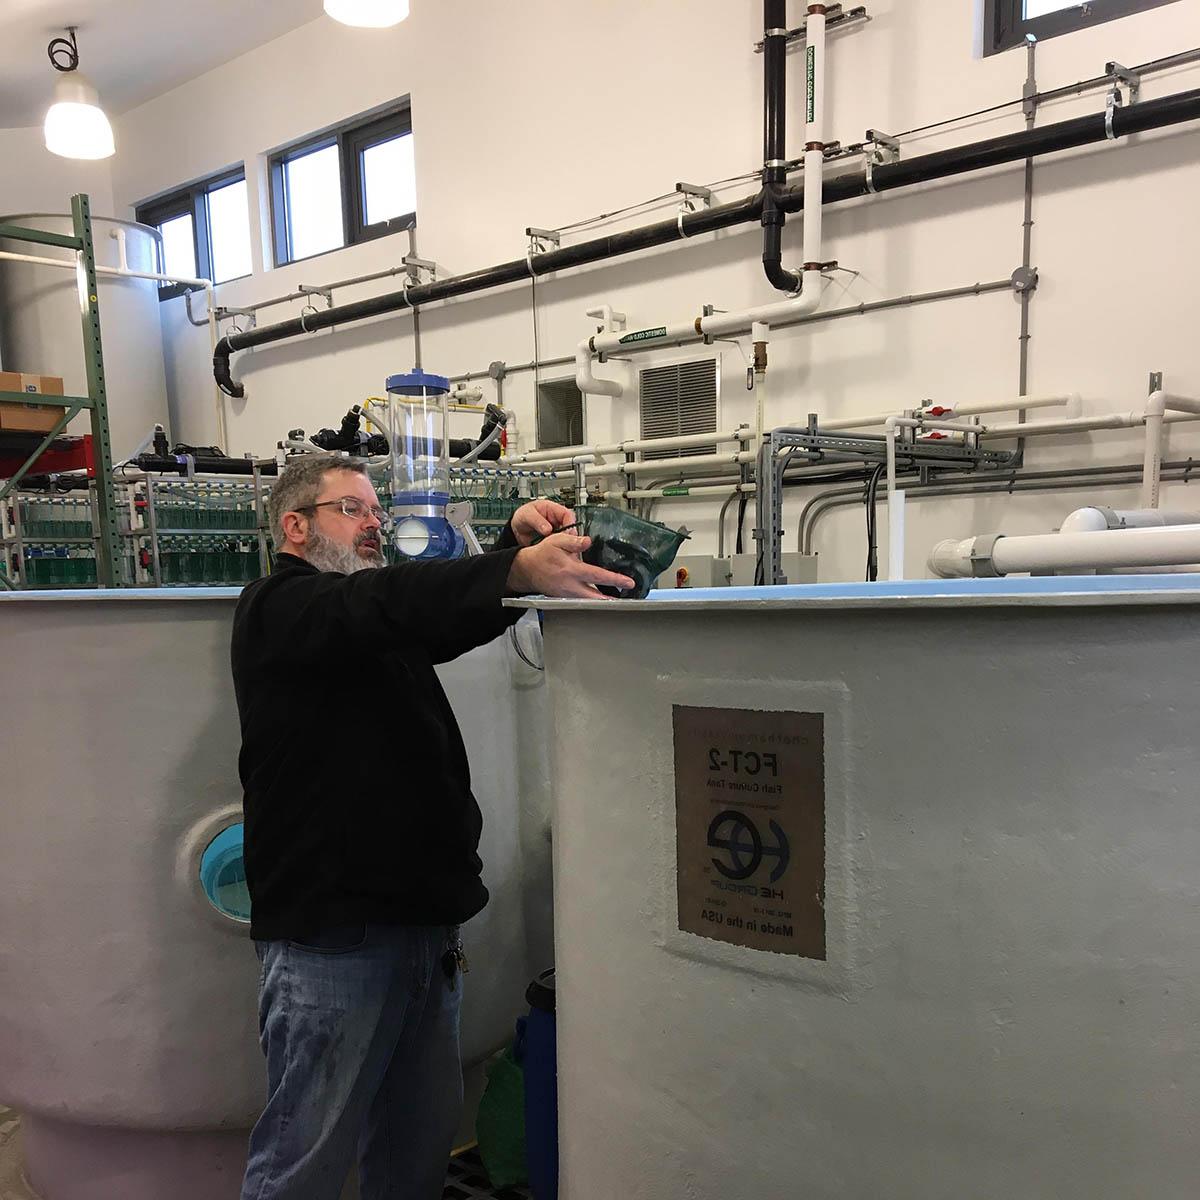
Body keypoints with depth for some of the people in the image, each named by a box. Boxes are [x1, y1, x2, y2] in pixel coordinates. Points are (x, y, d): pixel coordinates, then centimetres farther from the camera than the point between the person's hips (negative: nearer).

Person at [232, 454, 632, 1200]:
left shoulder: (381, 621, 19)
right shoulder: (280, 607, -7)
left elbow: (461, 618, 8)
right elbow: (387, 601, -26)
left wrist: (520, 544, -11)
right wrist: (519, 569, -40)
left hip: (425, 920, 8)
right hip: (333, 934, -8)